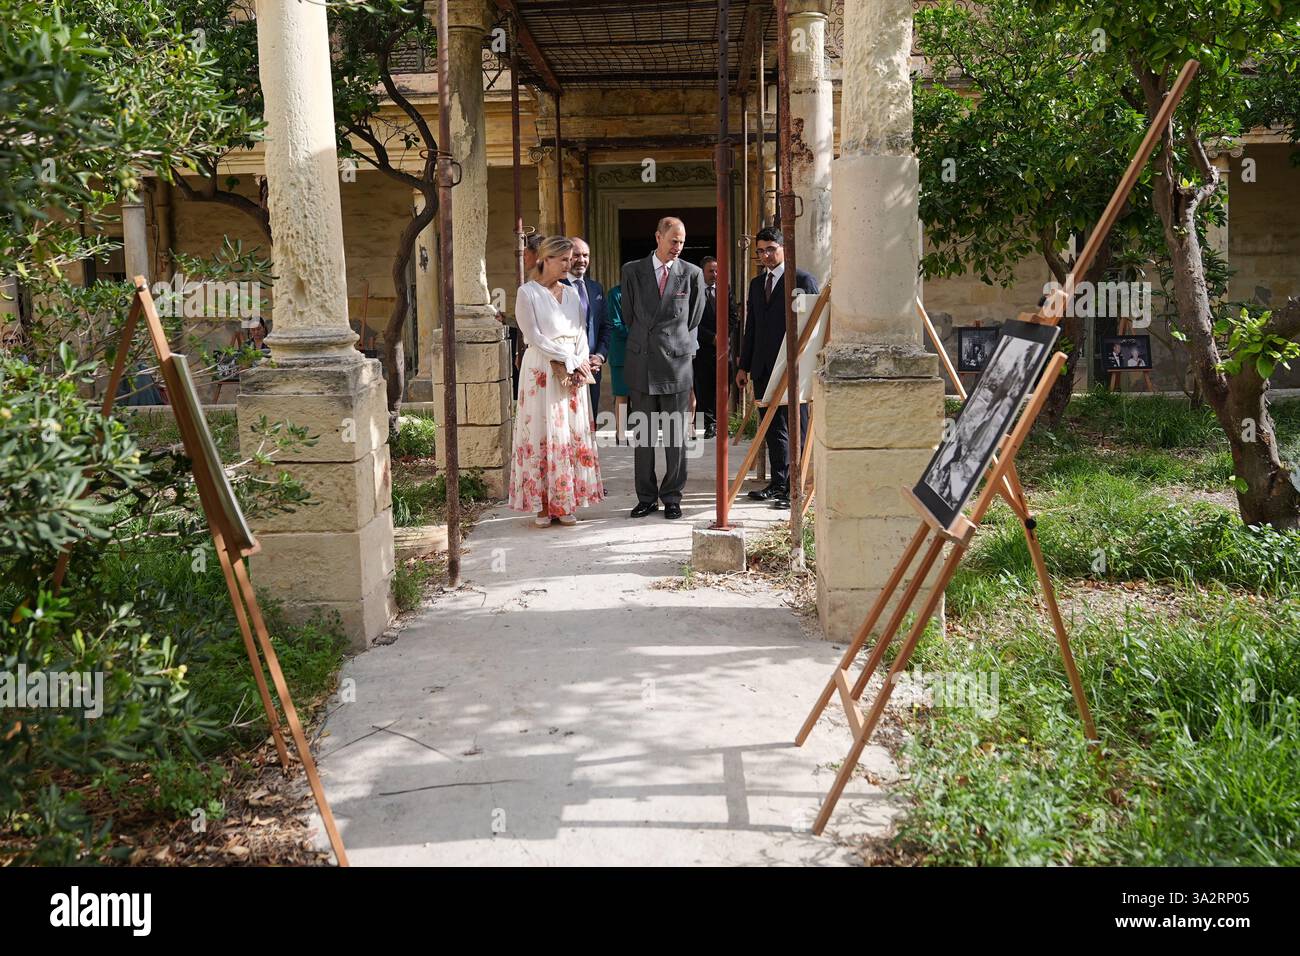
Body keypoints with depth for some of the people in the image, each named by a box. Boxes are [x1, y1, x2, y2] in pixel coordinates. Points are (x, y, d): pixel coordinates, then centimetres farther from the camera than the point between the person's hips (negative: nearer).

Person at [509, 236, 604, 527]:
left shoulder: (571, 293, 14)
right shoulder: (528, 292, -4)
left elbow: (580, 333, 11)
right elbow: (533, 336, -11)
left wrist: (580, 364, -7)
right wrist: (570, 360, -12)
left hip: (574, 373, 5)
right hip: (542, 372, -5)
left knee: (572, 435, 4)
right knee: (542, 434, -3)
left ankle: (565, 503, 9)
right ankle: (542, 505, 3)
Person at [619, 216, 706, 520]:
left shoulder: (692, 274, 4)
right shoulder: (632, 271, 6)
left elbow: (693, 319, 12)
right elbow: (629, 315, 13)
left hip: (676, 362, -1)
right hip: (641, 363, 1)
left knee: (676, 435, 2)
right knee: (643, 435, 5)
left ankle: (672, 497, 12)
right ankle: (646, 497, 14)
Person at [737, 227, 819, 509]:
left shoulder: (803, 280, -3)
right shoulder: (756, 283, 17)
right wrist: (744, 366, 16)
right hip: (764, 367, 7)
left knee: (795, 429, -2)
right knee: (773, 429, 11)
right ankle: (778, 484, 19)